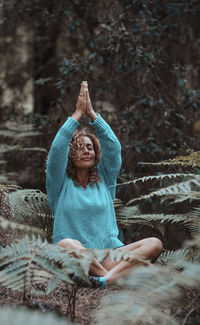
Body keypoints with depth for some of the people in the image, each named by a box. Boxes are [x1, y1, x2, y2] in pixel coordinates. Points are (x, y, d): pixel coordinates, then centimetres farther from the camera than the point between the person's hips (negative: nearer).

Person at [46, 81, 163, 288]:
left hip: (109, 255, 3)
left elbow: (113, 146, 5)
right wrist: (78, 114, -5)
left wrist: (92, 113, -1)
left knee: (154, 244, -23)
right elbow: (57, 149, -6)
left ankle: (107, 277, -44)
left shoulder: (105, 179, 17)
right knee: (67, 244, -39)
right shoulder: (61, 184, 9)